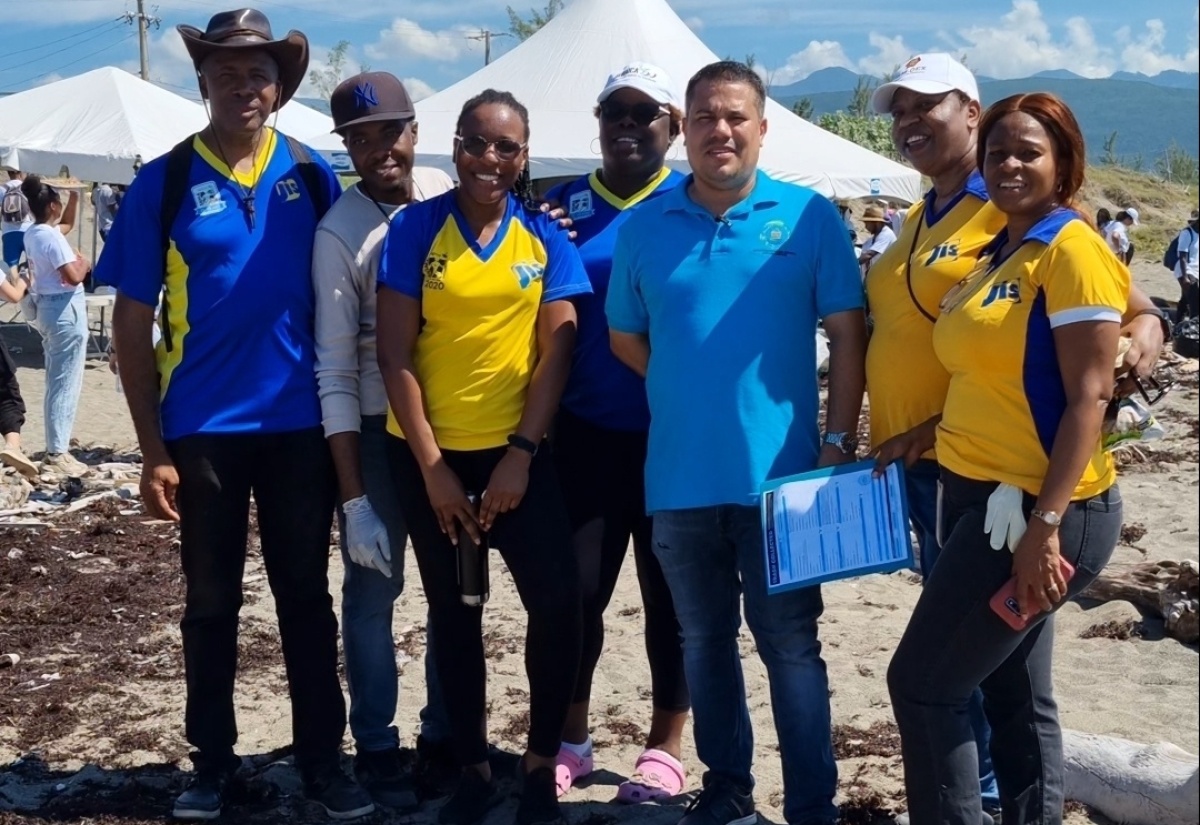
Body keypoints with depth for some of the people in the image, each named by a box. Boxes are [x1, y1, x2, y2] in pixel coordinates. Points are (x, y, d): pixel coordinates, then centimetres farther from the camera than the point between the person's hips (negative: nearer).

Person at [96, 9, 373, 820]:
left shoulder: (312, 177, 2)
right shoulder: (163, 183, -4)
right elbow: (133, 321, -3)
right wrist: (152, 448, -8)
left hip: (299, 423, 1)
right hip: (202, 428, -1)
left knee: (306, 597, 10)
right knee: (212, 603, 11)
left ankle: (322, 759, 22)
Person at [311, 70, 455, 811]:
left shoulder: (450, 194, -2)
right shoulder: (340, 232, -12)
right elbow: (335, 372, -13)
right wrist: (353, 497, -16)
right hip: (379, 430, -4)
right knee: (375, 590, 5)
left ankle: (447, 734, 30)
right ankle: (377, 747, 20)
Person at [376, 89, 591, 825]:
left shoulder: (546, 237, 1)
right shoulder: (416, 228, -4)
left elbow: (557, 349, -3)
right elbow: (396, 353, -7)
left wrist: (521, 454, -11)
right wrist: (432, 466, -10)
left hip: (516, 449, 1)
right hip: (429, 452, 0)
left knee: (558, 599, -9)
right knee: (453, 608, 10)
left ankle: (541, 763, 11)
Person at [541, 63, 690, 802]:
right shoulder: (568, 204, 7)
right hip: (586, 431, 2)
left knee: (669, 591, 8)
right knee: (575, 587, 4)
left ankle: (666, 745, 23)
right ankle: (570, 736, 22)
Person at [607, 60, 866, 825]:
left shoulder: (810, 216, -3)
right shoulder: (645, 226, 4)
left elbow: (848, 334, -3)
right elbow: (625, 338, 14)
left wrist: (839, 440, -9)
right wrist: (689, 391, 4)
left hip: (779, 473, -3)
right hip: (680, 476, 3)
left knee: (791, 642, 3)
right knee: (704, 640, 15)